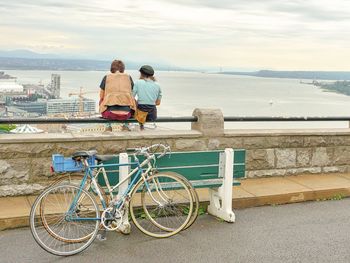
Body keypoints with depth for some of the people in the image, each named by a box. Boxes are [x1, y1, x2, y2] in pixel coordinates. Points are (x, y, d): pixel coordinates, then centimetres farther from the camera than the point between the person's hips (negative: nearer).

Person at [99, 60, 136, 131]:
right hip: (126, 114, 1)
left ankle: (108, 125, 23)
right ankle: (125, 125, 22)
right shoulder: (128, 77, 9)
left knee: (102, 101, 31)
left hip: (110, 114, -1)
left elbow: (101, 97, 12)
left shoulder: (106, 77, 6)